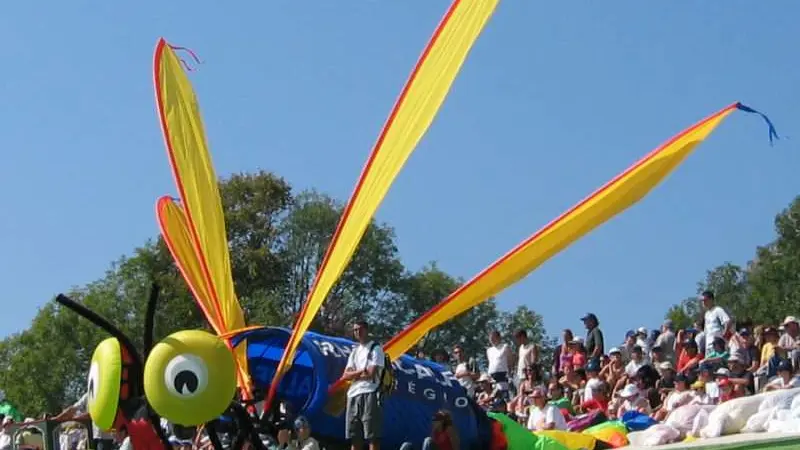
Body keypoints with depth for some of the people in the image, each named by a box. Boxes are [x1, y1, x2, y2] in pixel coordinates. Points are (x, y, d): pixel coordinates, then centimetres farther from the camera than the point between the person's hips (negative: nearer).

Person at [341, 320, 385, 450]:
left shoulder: (375, 348, 0)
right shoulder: (354, 351, 21)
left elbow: (371, 373, -11)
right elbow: (345, 375, 11)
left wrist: (354, 375, 4)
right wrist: (361, 371, -4)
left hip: (370, 394, -7)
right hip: (354, 395, 7)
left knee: (372, 436, -11)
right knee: (354, 436, 6)